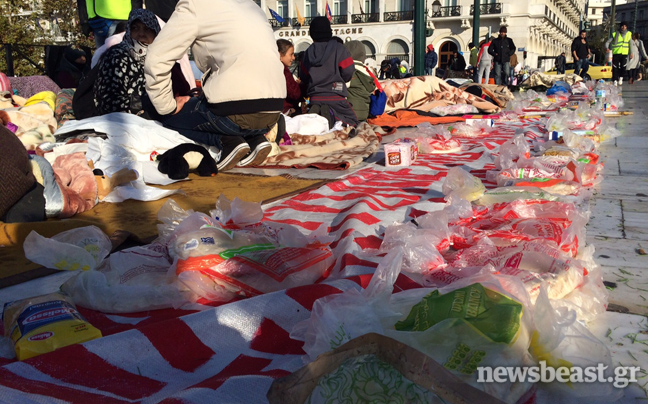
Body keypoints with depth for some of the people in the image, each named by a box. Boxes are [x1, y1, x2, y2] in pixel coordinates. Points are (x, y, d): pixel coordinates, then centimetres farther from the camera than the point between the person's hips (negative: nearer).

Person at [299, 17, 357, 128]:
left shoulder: (309, 52, 7)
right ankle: (332, 115, -21)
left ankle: (313, 112, -12)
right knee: (352, 120, 9)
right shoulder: (338, 48, -3)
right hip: (335, 96, -3)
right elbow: (348, 72, -5)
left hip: (314, 98, 4)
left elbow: (303, 78, 12)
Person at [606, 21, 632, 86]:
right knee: (615, 67, -4)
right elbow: (607, 42, 1)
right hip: (616, 53, -1)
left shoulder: (629, 34, 10)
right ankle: (615, 81, 5)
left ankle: (621, 78, 9)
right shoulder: (615, 34, 1)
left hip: (624, 54, 2)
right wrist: (607, 48, -20)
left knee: (623, 67, -12)